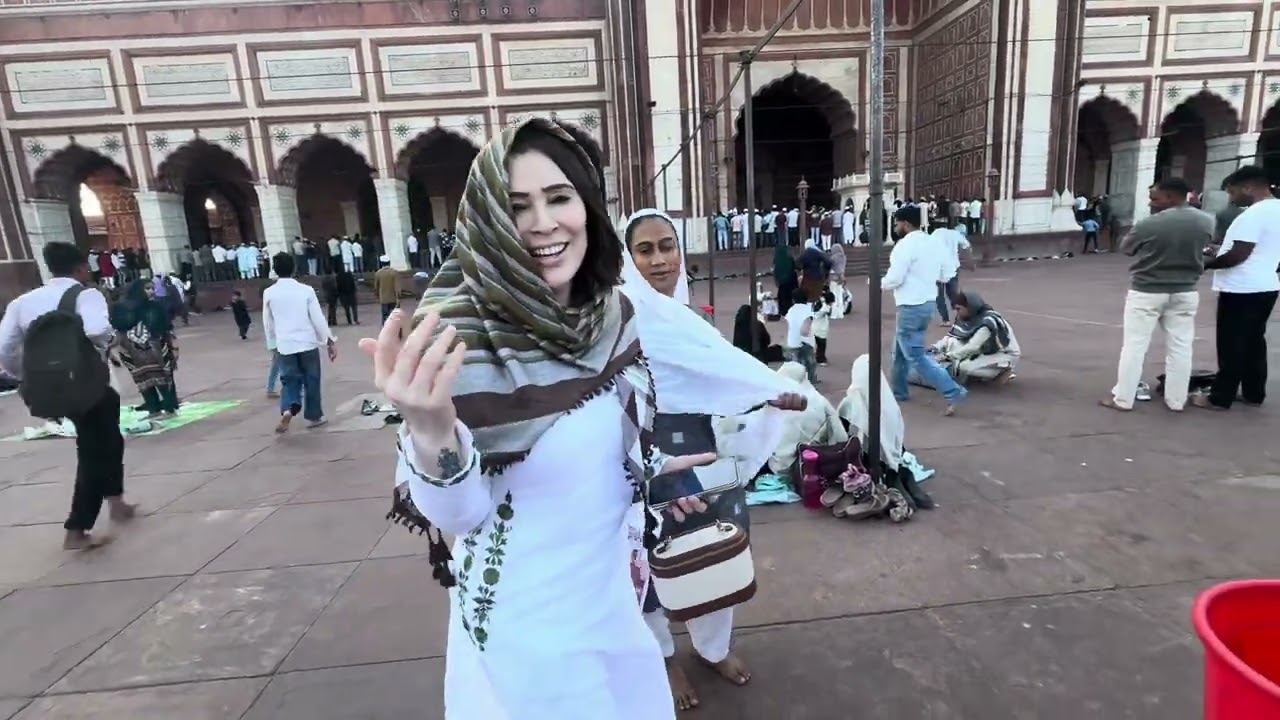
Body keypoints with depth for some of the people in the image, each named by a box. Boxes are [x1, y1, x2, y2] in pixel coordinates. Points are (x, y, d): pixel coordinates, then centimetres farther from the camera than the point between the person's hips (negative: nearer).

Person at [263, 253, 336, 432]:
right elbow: (318, 318, -6)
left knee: (289, 381, 11)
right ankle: (313, 416, 23)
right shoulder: (306, 290, -6)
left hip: (285, 345, 1)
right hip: (308, 342, -1)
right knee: (311, 380, 13)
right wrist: (330, 341, 1)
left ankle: (287, 410, -15)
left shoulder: (269, 293, -1)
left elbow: (268, 323, 8)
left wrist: (273, 344, 22)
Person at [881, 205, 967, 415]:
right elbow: (944, 276, 13)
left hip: (911, 307, -9)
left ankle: (953, 392, -8)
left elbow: (895, 279, -20)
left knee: (915, 356, -4)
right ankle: (898, 391, 31)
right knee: (900, 350, 21)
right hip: (927, 303, 9)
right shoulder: (934, 243, 10)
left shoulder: (905, 245, -16)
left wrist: (877, 283, -2)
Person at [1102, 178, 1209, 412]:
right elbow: (1203, 246, 15)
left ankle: (1122, 399, 6)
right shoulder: (1206, 221, -2)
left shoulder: (1148, 224, -18)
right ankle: (1176, 401, 19)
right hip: (1185, 292, 5)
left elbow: (1125, 248, -2)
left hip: (1146, 292, -5)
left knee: (1134, 346, 2)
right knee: (1180, 347, 11)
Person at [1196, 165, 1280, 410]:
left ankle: (1220, 398, 3)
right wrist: (1219, 251, 17)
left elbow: (1238, 255, -23)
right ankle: (1254, 394, 24)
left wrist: (1205, 264, -10)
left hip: (1242, 290, -9)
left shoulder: (1253, 214, -18)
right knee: (1254, 343, 16)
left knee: (1232, 346, -3)